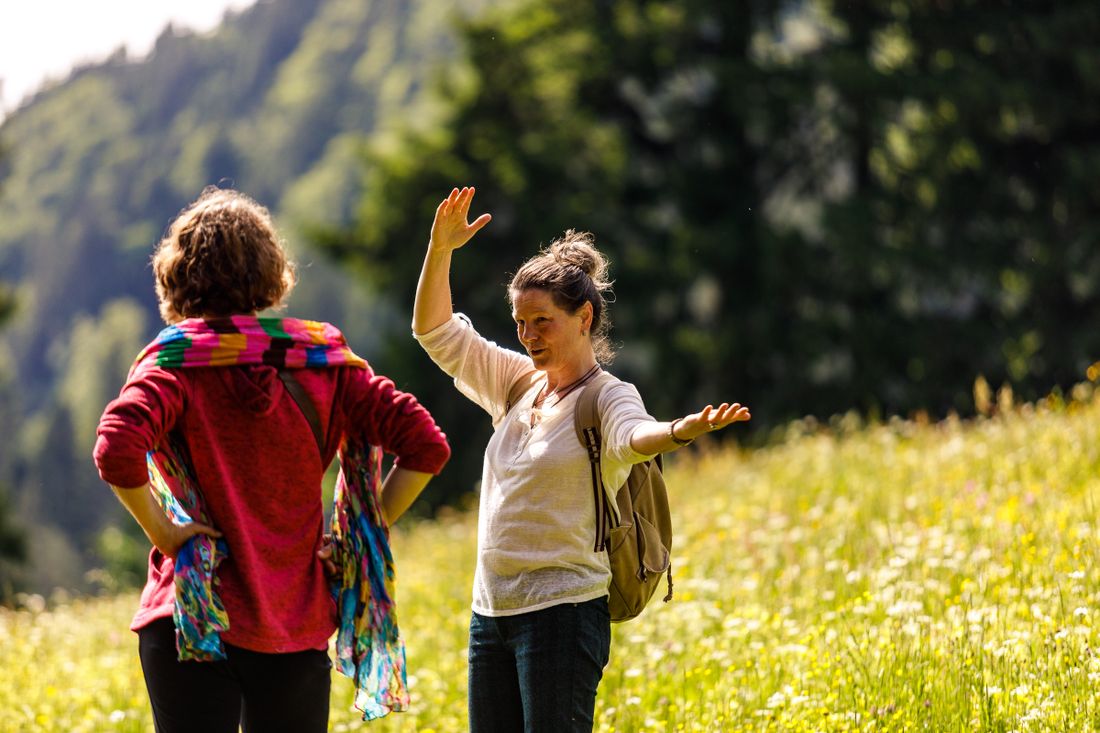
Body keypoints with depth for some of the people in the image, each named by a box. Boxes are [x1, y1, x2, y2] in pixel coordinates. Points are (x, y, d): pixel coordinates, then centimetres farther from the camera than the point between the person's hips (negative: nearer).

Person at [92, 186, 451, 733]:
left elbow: (117, 451, -25)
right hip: (299, 622, 3)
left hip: (197, 623, -3)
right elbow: (425, 446, -1)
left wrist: (161, 531, -12)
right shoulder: (320, 360, 3)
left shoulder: (177, 360, -7)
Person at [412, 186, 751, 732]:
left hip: (561, 611, -7)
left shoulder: (608, 399, -7)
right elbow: (435, 331, 16)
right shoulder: (517, 384, 12)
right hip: (491, 611, 7)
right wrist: (441, 249, 3)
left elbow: (635, 436, -30)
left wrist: (683, 431, -52)